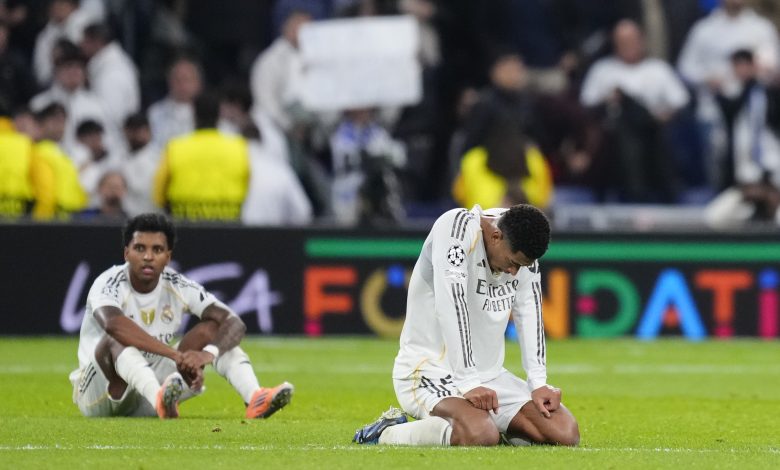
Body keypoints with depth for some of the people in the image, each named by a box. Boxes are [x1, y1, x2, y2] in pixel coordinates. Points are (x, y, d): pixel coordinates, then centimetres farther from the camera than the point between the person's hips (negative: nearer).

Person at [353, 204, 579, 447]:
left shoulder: (520, 248, 3)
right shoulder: (456, 226, -21)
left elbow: (529, 313, 6)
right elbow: (452, 307, -28)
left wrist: (538, 384, -5)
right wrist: (468, 383, -32)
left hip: (490, 374, 8)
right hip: (430, 370, -8)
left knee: (566, 433, -9)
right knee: (481, 435, -37)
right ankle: (388, 433, -9)